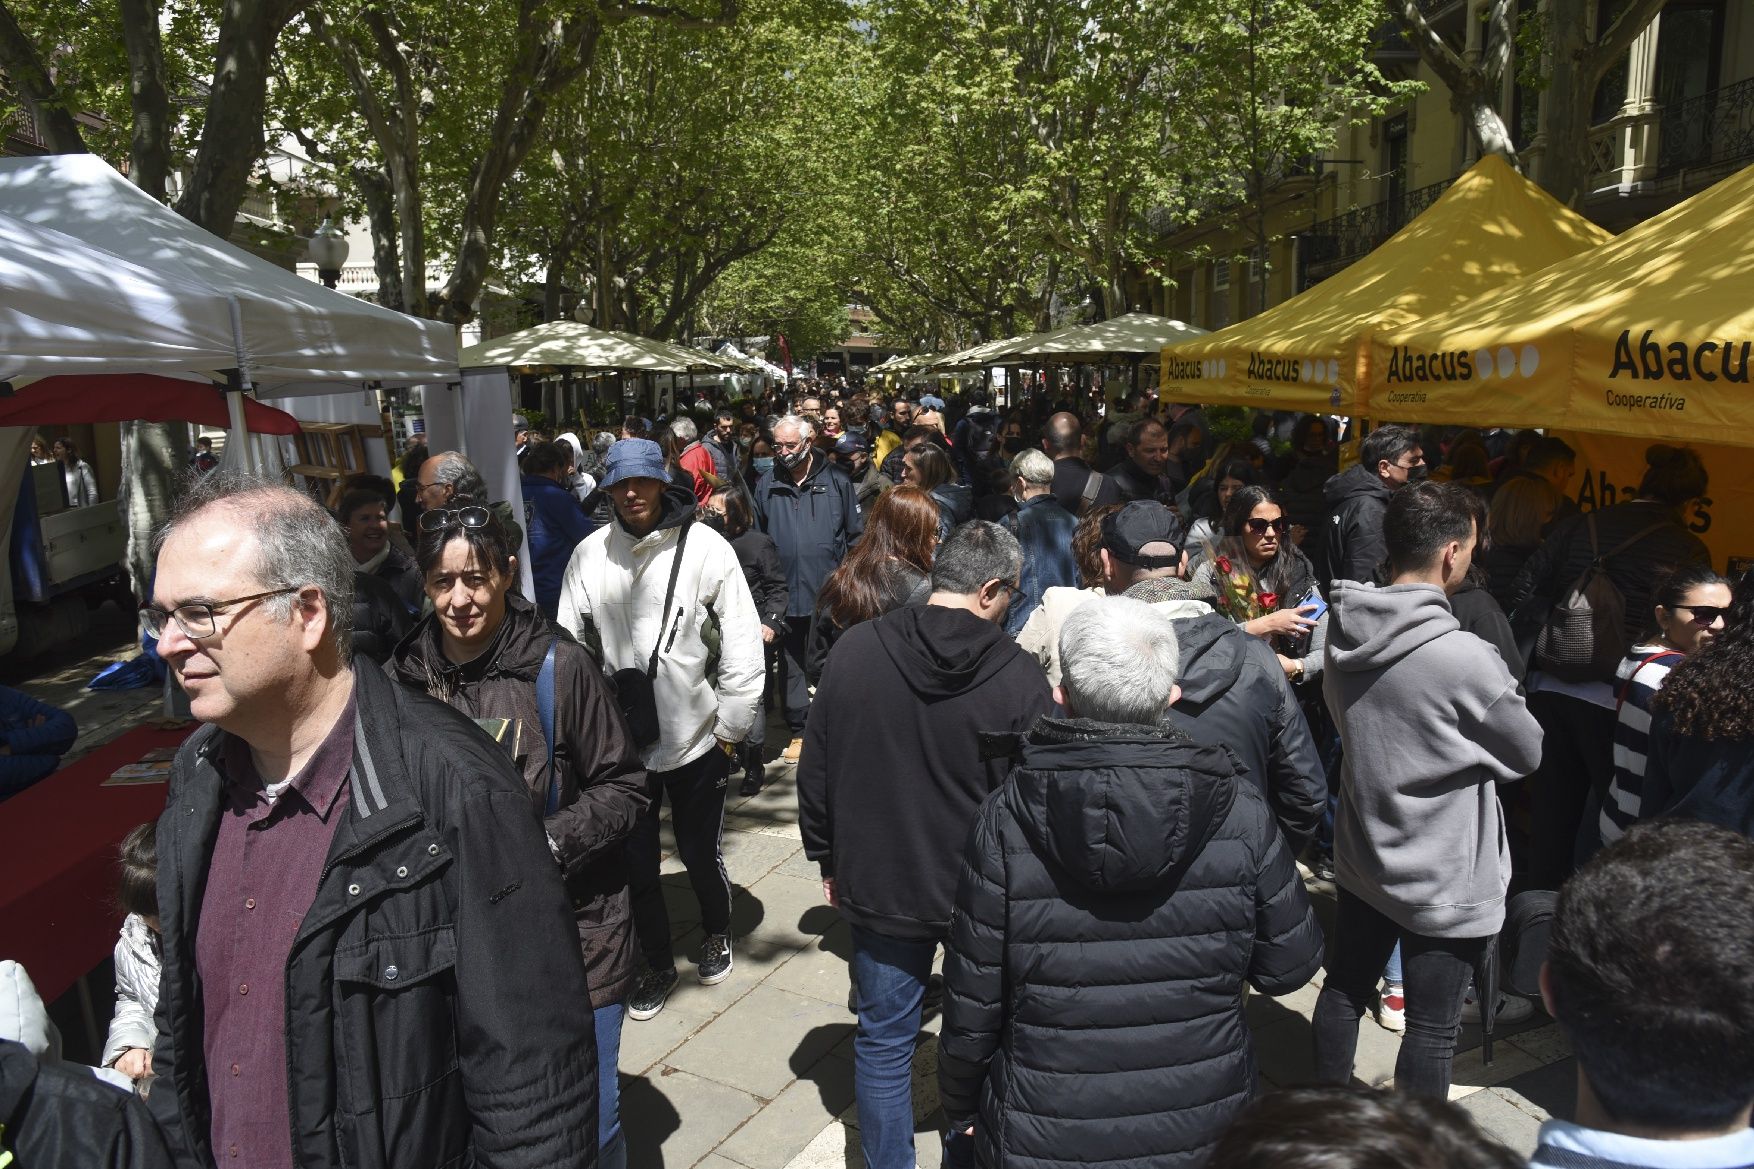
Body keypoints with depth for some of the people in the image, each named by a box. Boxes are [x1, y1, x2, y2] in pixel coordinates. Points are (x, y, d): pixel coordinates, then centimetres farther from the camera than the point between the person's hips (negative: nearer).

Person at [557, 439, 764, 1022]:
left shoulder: (706, 547, -12)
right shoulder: (589, 554, -3)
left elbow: (743, 642, -9)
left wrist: (731, 727, -8)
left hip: (696, 735, -2)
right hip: (619, 738, 2)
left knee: (700, 853, 15)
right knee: (635, 862, 13)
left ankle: (717, 934, 45)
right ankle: (657, 963, 36)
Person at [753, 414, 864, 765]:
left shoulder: (836, 481, -2)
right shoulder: (767, 485, 5)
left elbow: (856, 535, 2)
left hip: (830, 592, -2)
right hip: (786, 593, 2)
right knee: (791, 664, 10)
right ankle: (798, 730, 21)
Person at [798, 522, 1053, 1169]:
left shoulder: (854, 649, -10)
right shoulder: (1017, 675, -18)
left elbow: (815, 769, -1)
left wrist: (828, 859, 11)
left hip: (876, 888, 2)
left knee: (883, 1043, 17)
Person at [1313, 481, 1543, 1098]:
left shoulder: (1344, 635, -7)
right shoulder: (1464, 659, -27)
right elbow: (1527, 752, -10)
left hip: (1362, 857, 7)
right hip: (1446, 882, -7)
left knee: (1343, 990, 22)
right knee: (1432, 1029, 10)